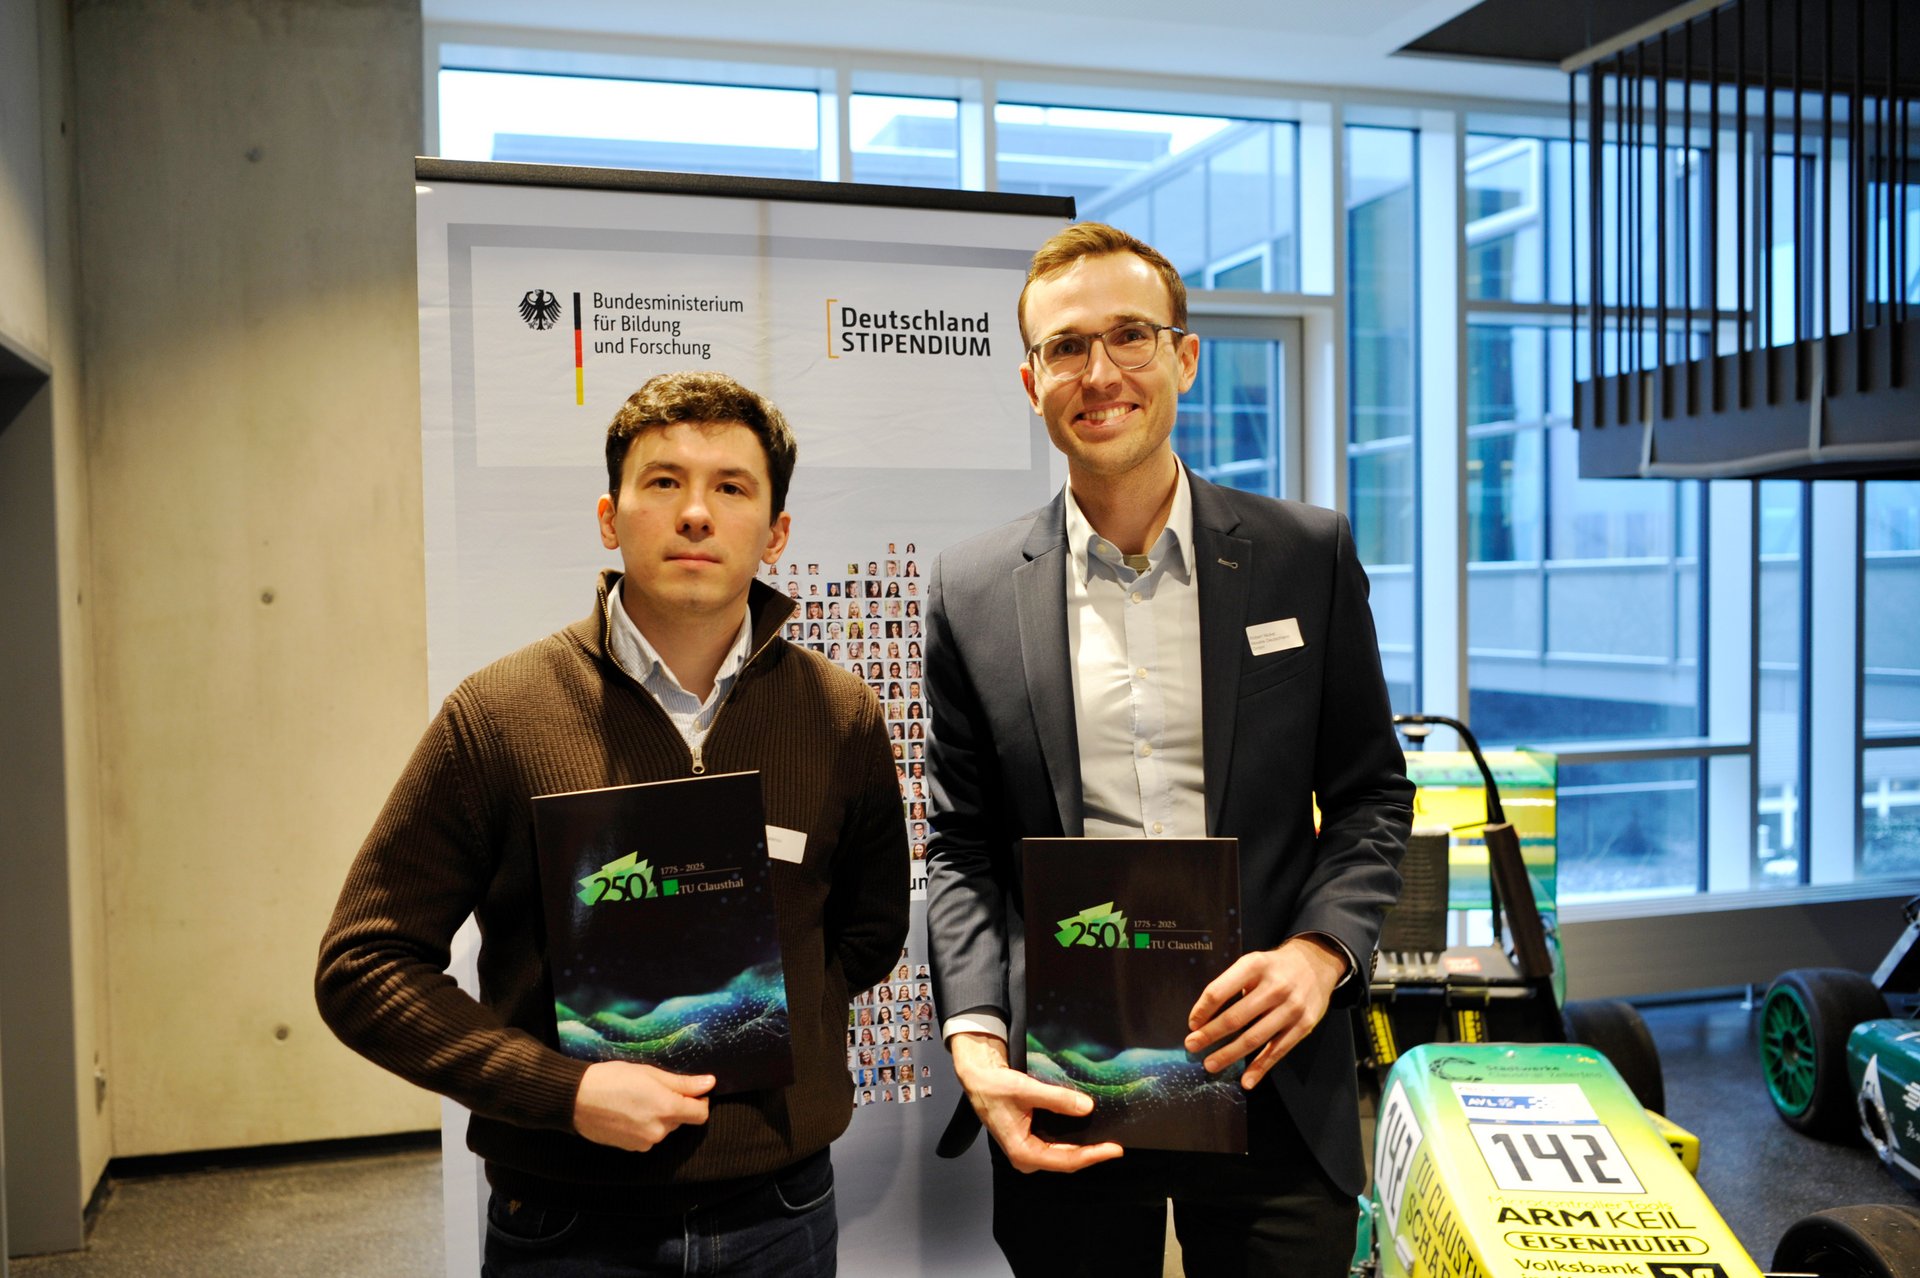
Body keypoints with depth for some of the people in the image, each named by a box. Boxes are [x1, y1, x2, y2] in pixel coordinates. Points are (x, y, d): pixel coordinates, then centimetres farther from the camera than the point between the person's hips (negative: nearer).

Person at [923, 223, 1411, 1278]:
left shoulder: (1308, 555, 0)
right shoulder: (973, 590, 0)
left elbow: (1371, 793, 5)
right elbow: (961, 847, 3)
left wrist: (1321, 950, -12)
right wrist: (975, 1042, -9)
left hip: (1270, 1081, 0)